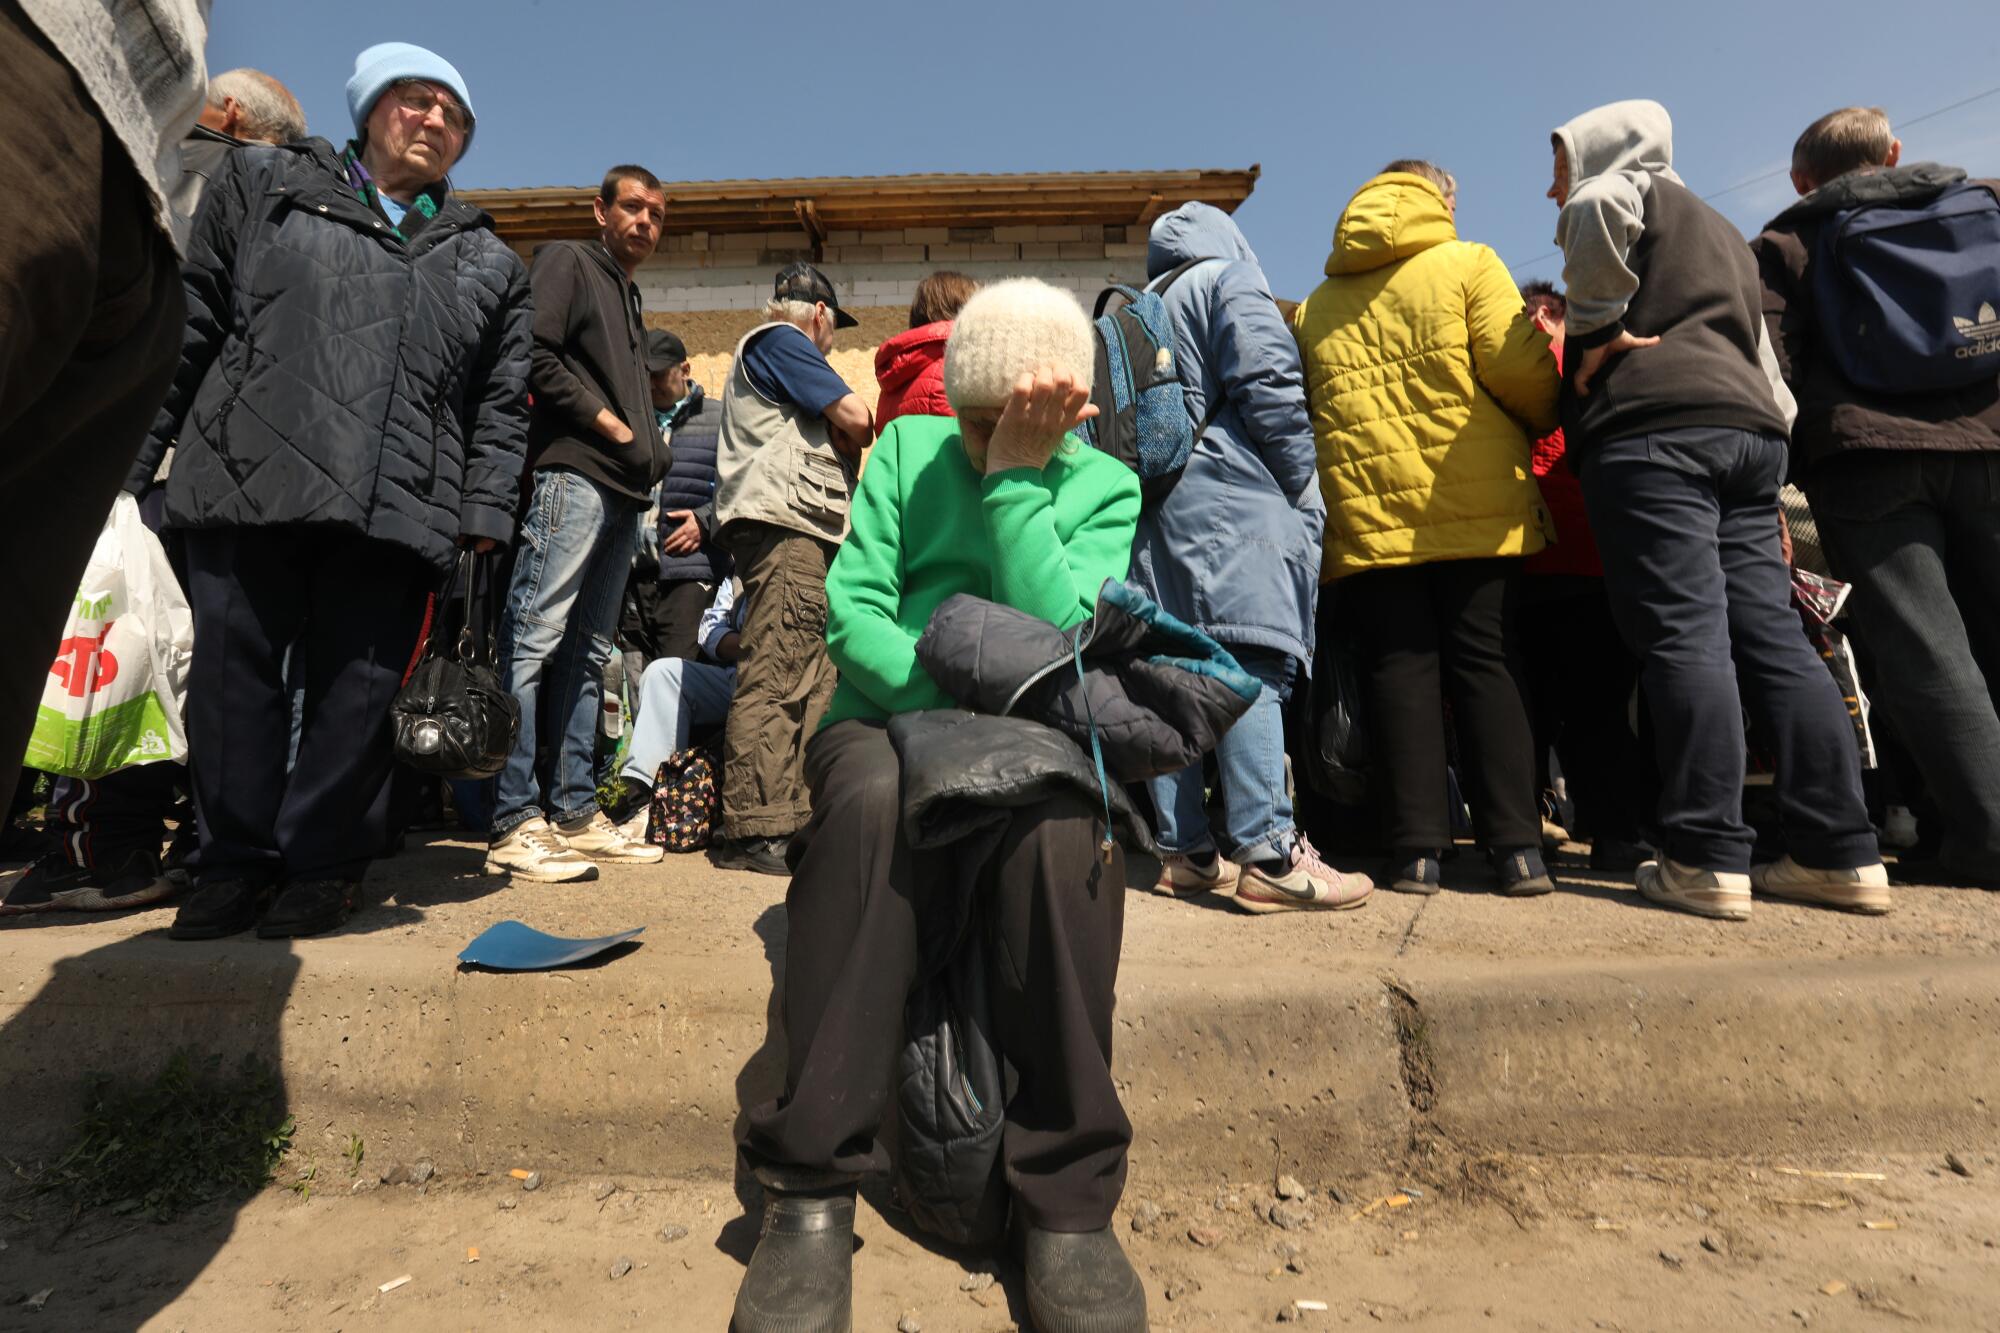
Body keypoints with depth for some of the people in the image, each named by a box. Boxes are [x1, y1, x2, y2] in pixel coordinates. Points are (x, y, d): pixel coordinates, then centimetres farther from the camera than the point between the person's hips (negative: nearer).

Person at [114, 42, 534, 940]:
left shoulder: (489, 262, 20)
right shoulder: (264, 185, 19)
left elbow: (503, 404, 14)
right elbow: (189, 324, 13)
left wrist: (485, 511, 2)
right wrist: (130, 459, 8)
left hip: (397, 510, 0)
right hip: (247, 484, 0)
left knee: (358, 692, 0)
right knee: (234, 675, 2)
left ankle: (324, 863, 13)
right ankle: (239, 859, 16)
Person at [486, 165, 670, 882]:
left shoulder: (629, 299, 30)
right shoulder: (567, 261, 7)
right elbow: (536, 353, -10)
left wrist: (650, 451, 11)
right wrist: (609, 423, -9)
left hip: (621, 488, 9)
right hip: (571, 472, -9)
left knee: (587, 653, 6)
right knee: (534, 637, -12)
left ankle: (573, 812, 10)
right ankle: (515, 825, -13)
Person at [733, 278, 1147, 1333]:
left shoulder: (1104, 487, 3)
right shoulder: (908, 449, 6)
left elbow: (1059, 642, -15)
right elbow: (850, 612, -5)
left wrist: (1015, 475, -15)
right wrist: (948, 699, -18)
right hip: (886, 721, 1)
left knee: (1063, 820, -36)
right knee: (872, 797, -36)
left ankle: (1066, 1203, -21)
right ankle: (813, 1190, -24)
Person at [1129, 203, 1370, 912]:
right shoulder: (1231, 280, 7)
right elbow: (1269, 384, -8)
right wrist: (1304, 485, 0)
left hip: (1154, 506, 7)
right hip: (1230, 501, -7)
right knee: (1253, 669, -14)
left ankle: (1183, 851, 6)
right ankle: (1268, 855, -19)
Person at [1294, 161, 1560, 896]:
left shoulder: (1315, 304, 17)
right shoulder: (1466, 264, 6)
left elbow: (1302, 409, 12)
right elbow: (1519, 367, -4)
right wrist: (1550, 421, 15)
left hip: (1367, 515, 2)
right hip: (1473, 507, -2)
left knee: (1400, 670, 2)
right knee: (1487, 667, 2)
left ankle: (1415, 849, 1)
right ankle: (1516, 847, 2)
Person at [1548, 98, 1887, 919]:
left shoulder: (1628, 188, 10)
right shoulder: (1721, 232, 34)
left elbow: (1598, 209, -17)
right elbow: (1761, 356, 30)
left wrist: (1596, 326, -8)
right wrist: (1774, 431, 27)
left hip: (1652, 429, -8)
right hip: (1748, 427, 8)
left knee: (1683, 634, -13)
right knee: (1771, 636, 3)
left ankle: (1706, 859, -14)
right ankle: (1841, 853, 2)